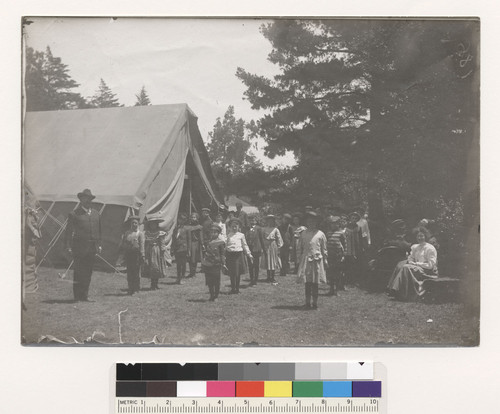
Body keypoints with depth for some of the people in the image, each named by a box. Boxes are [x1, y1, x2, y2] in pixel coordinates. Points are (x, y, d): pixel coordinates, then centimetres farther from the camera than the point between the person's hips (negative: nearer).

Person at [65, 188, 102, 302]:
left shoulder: (96, 214, 17)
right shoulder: (74, 214, 0)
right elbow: (69, 231, -3)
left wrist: (99, 245, 13)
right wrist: (68, 246, -10)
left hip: (92, 247, 5)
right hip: (79, 246, -5)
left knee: (88, 272, 6)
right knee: (79, 272, -3)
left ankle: (84, 296, 12)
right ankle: (77, 296, 4)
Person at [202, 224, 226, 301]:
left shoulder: (221, 242, -3)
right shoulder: (208, 242, 12)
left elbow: (222, 254, -2)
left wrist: (223, 263, -9)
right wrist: (203, 261, 18)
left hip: (216, 264, -5)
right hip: (207, 264, 5)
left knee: (216, 282, 3)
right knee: (209, 282, 7)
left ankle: (216, 296, 15)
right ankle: (211, 296, 18)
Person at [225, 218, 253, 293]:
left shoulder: (241, 235, 8)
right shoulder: (228, 235, 8)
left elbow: (245, 245, 15)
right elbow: (225, 245, 8)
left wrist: (249, 254, 14)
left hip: (238, 254, 0)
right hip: (230, 254, 0)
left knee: (238, 273, 2)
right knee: (232, 273, 0)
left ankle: (237, 288, 13)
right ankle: (233, 288, 9)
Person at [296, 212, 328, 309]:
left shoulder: (320, 234, 3)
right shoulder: (303, 233, 7)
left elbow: (324, 249, 7)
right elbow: (300, 247, 11)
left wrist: (325, 260, 6)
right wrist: (300, 257, 4)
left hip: (317, 260, -1)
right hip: (306, 259, 1)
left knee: (315, 283, 2)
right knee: (307, 283, 3)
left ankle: (315, 302, 8)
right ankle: (307, 302, 8)